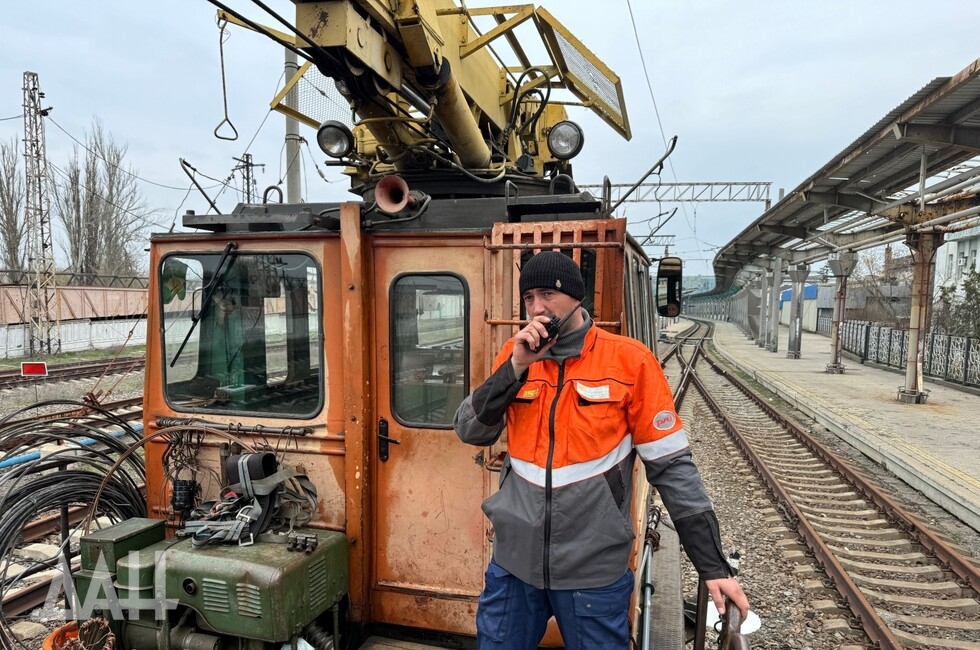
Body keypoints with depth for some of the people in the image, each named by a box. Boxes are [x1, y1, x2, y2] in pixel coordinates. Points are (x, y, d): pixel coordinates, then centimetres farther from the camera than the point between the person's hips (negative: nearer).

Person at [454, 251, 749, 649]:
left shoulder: (628, 361, -10)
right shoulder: (513, 356, 2)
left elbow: (671, 465, -8)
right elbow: (469, 432, -3)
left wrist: (713, 565, -7)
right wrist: (516, 367, -16)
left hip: (594, 569, -3)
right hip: (514, 560, 4)